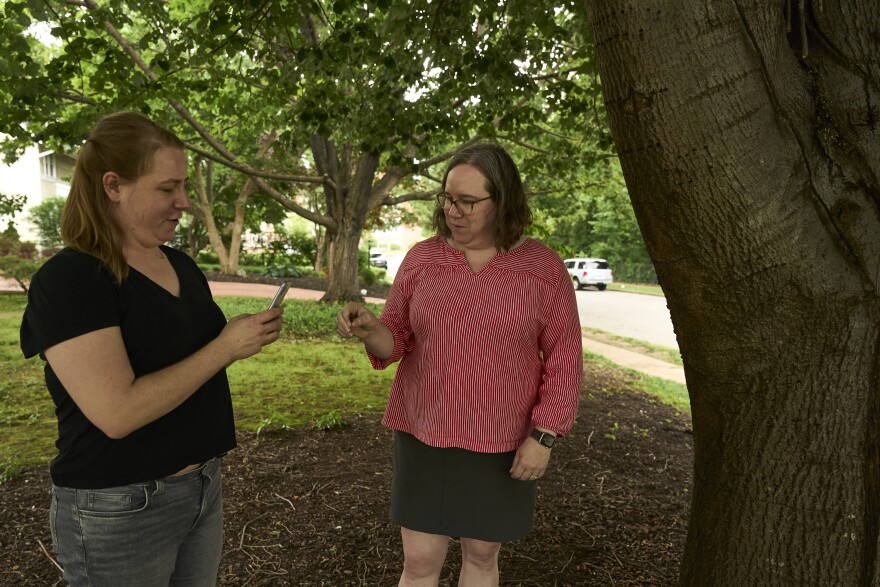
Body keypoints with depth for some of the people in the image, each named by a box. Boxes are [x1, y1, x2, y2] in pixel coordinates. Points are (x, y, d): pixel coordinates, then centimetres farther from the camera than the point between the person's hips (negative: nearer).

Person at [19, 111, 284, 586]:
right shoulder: (68, 280, -17)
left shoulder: (181, 265, 5)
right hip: (118, 511, -7)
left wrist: (249, 335, 0)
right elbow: (118, 413, -26)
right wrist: (226, 346, -22)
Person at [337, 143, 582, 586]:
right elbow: (397, 338, 1)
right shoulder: (421, 258, -3)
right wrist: (370, 330, -22)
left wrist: (543, 436, -9)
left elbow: (564, 360, -4)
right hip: (424, 435, 1)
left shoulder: (544, 268, -7)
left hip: (500, 444, -1)